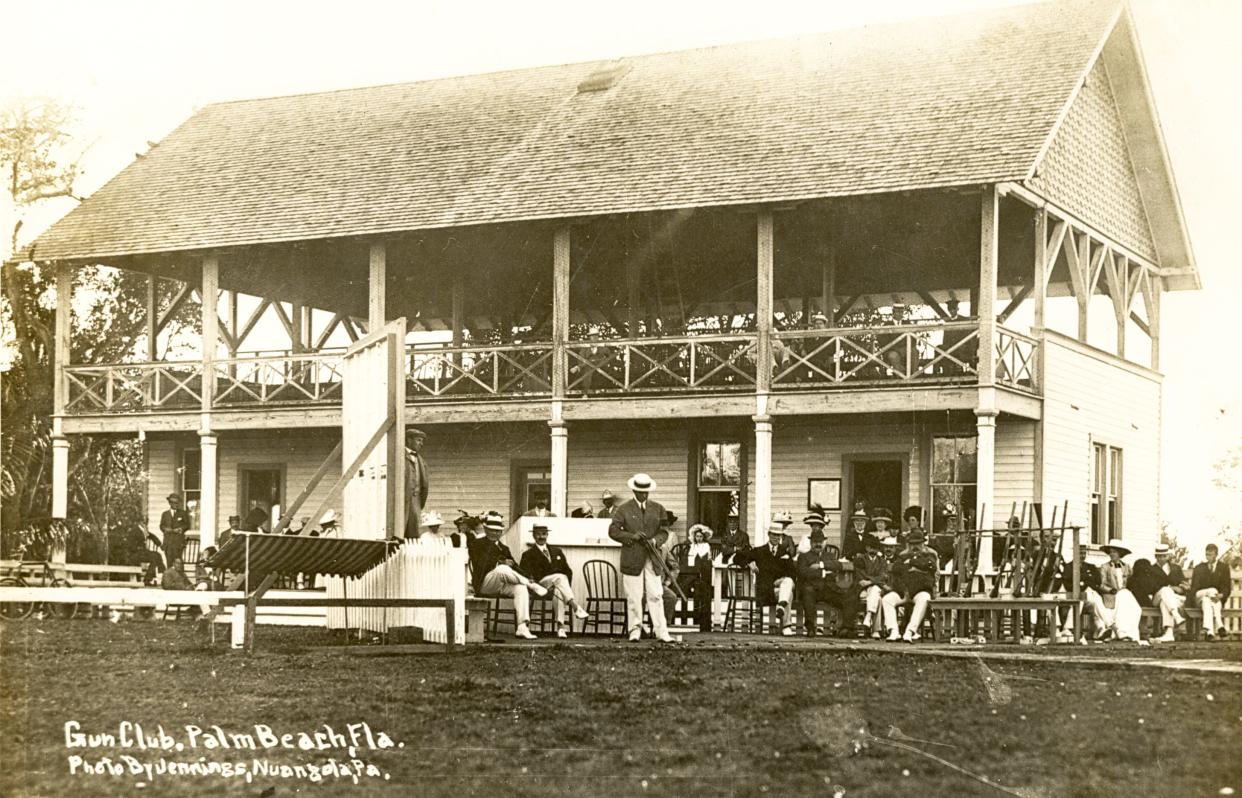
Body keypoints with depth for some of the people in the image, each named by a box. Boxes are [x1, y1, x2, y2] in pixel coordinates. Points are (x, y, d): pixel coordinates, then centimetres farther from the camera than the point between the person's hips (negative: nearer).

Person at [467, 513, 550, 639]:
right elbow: (480, 565, -6)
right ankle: (532, 586, -21)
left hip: (503, 585, 5)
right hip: (484, 585, -5)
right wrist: (502, 562, -10)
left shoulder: (504, 548, 27)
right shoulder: (476, 544, 10)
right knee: (502, 569, -36)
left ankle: (522, 628, -35)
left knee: (521, 588, -28)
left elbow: (515, 567, 15)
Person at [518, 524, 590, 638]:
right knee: (560, 577, -34)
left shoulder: (557, 551, 24)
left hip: (559, 581, 3)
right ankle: (576, 607, -47)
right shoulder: (529, 554, 12)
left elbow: (568, 571, 21)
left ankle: (560, 627, -44)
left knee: (559, 592, -35)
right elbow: (523, 573, -1)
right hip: (542, 583, -3)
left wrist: (566, 586, 1)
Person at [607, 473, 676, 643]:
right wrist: (631, 536, -14)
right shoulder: (624, 509, 3)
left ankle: (661, 632, -1)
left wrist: (655, 540, -10)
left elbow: (664, 532, 11)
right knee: (633, 597, 1)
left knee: (656, 596, -1)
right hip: (632, 559, -2)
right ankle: (635, 630, 11)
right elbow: (613, 531, 0)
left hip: (652, 559, 2)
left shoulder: (658, 508, 11)